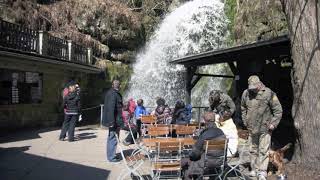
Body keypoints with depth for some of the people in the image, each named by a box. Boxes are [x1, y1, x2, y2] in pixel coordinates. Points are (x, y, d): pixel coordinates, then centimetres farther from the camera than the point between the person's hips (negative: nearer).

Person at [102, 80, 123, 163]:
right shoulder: (113, 94, -18)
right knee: (113, 139, -2)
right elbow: (111, 108, -25)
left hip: (114, 120, 11)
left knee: (111, 138, 18)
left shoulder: (110, 92, 14)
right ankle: (111, 157, 6)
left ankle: (111, 155, 30)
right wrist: (112, 121, -25)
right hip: (114, 120, -11)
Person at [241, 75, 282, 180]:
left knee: (263, 151, -4)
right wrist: (245, 121, 13)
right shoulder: (246, 93, 2)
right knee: (253, 150, 14)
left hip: (265, 129, -5)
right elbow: (243, 109, 19)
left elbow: (278, 110, -6)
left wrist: (273, 124, -9)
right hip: (251, 128, 5)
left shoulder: (268, 94, -12)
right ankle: (254, 169, 27)